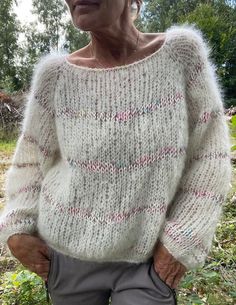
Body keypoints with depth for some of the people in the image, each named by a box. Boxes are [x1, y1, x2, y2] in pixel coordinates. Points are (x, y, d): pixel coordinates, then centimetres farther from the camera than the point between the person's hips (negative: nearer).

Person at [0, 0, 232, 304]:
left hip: (148, 258, -1)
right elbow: (31, 157, 3)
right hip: (68, 254, 2)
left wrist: (183, 240, -9)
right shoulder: (56, 74, -9)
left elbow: (211, 151, -7)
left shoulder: (181, 52, -11)